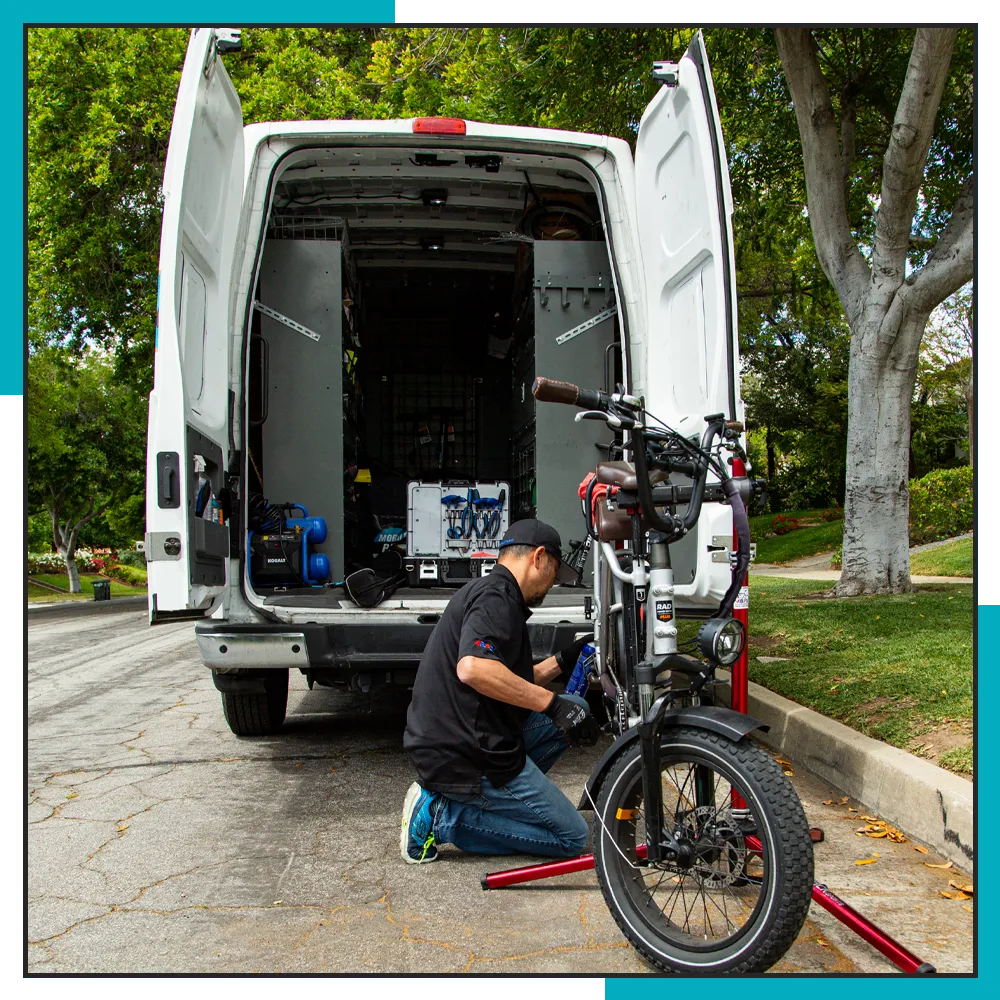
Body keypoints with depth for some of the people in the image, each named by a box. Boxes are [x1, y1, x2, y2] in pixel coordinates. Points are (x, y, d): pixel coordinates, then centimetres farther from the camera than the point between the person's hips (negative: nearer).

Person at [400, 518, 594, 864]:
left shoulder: (482, 591, 18)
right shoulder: (496, 597, -14)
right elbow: (474, 669, -32)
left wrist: (561, 662, 17)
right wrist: (550, 702, -24)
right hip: (468, 757, -10)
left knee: (576, 708, 18)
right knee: (573, 837, 0)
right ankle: (444, 817, -5)